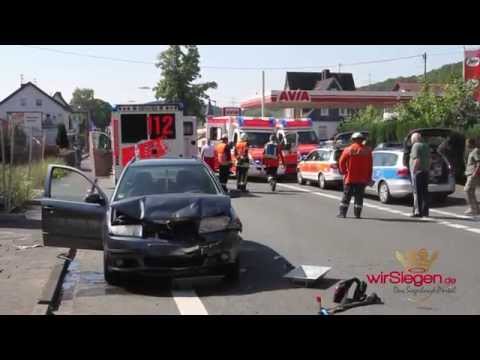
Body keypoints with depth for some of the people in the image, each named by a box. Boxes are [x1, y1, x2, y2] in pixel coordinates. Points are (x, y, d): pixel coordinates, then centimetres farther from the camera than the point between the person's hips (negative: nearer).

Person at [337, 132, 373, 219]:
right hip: (362, 178, 1)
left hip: (350, 177, -1)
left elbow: (341, 162, -4)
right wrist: (369, 178, 9)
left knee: (347, 195, 6)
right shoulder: (367, 151, 0)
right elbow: (370, 165, 3)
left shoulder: (348, 150, -4)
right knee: (359, 196, 7)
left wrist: (343, 172, 11)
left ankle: (342, 213, 5)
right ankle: (357, 214, 6)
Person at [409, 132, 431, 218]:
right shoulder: (426, 146, 16)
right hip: (425, 172, 8)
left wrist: (413, 170, -17)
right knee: (424, 192, 10)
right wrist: (427, 169, 18)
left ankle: (418, 211, -7)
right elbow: (429, 159, 16)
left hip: (418, 172, -8)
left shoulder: (416, 146, -10)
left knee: (417, 192, -6)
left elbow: (417, 160, -20)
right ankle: (425, 212, 12)